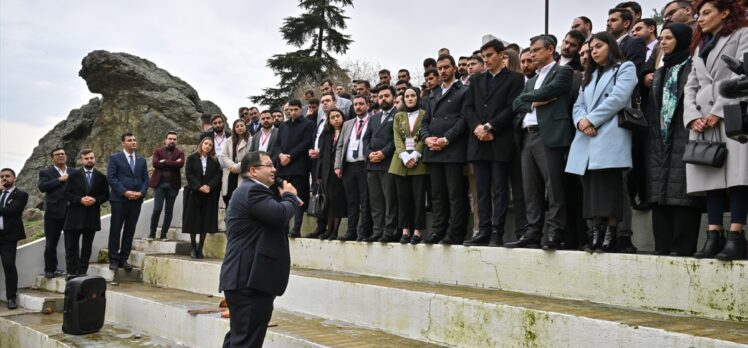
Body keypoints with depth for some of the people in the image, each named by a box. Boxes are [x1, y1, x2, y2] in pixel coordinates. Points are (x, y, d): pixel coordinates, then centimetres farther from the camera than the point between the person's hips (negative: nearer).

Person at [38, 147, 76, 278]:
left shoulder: (74, 172, 13)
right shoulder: (45, 172, 3)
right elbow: (42, 187, -13)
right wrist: (59, 180, -16)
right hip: (53, 212, -2)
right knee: (51, 243, 4)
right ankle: (50, 270, 13)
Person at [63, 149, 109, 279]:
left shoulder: (101, 177, 7)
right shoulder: (74, 176, 4)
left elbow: (106, 195, 7)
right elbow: (67, 194, 0)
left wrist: (95, 200, -12)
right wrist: (80, 200, -15)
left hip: (92, 216, 1)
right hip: (75, 216, -1)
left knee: (87, 247, 6)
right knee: (71, 246, -1)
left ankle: (82, 272, 12)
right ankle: (72, 272, 6)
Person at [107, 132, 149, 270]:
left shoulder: (141, 160, 14)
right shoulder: (115, 158, 2)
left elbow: (145, 179, 11)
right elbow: (111, 178, -7)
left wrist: (141, 193, -7)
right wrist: (125, 192, -16)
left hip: (136, 200, 4)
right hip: (119, 199, -4)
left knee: (130, 231, 5)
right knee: (115, 230, 0)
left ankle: (123, 259, 12)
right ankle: (113, 260, 7)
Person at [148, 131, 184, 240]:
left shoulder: (180, 153, 9)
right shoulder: (158, 151, 9)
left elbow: (180, 164, -11)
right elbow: (155, 163, -10)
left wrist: (165, 161, -11)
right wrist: (172, 164, -10)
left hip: (173, 185, 1)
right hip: (159, 183, -1)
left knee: (169, 211, 4)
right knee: (157, 209, -6)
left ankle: (164, 234, 12)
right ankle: (152, 233, 6)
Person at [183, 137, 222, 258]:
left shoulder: (214, 161, 10)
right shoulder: (192, 158, 5)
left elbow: (217, 175, 1)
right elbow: (189, 174, -4)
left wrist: (209, 186, -15)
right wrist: (199, 187, -15)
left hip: (209, 195, 2)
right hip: (194, 193, -1)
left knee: (206, 221, 0)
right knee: (193, 220, -1)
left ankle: (200, 248, 5)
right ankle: (193, 247, 8)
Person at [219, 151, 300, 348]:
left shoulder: (250, 190, 22)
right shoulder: (252, 190, -14)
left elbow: (274, 219, 25)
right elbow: (280, 215, -25)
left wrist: (284, 197, 10)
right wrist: (290, 196, -5)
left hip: (247, 278, 12)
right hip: (249, 280, -12)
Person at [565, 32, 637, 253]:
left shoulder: (625, 68, 9)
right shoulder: (590, 76, 29)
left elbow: (617, 98, -7)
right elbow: (578, 105, 18)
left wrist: (591, 120, -9)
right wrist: (581, 121, -5)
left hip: (610, 138, -6)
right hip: (587, 140, 6)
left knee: (609, 185, -11)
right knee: (592, 188, 1)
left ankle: (610, 235, -11)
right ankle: (596, 233, 1)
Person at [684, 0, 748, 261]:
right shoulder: (699, 46, 27)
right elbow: (690, 87, 18)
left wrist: (718, 111, -13)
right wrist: (693, 116, -1)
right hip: (703, 121, 6)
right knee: (711, 176, -1)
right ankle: (714, 236, -4)